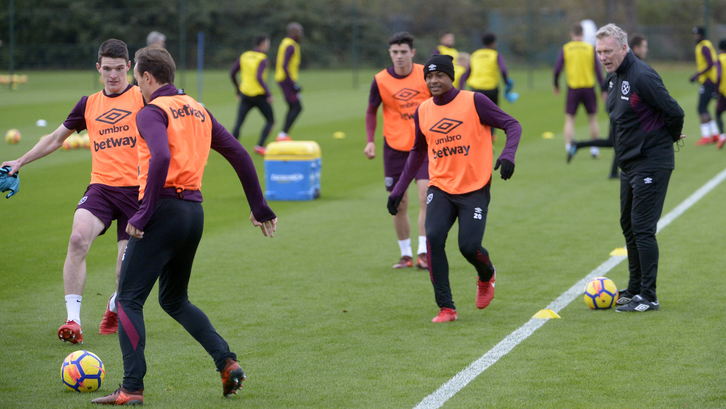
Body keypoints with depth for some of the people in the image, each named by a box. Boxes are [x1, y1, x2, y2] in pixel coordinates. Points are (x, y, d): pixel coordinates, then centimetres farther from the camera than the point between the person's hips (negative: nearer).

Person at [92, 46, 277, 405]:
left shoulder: (152, 112, -8)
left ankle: (132, 389, -5)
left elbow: (160, 159, -26)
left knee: (129, 299, 1)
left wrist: (143, 214, -22)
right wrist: (259, 207, 19)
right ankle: (227, 363, 6)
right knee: (174, 300, 21)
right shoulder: (198, 110, 15)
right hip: (194, 210, 8)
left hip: (164, 209, -8)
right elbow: (239, 155, 14)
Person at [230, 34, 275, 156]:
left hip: (245, 95, 5)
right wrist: (269, 94, -21)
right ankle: (260, 146, -1)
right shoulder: (262, 59, -11)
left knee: (238, 123, 2)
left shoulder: (244, 56, 7)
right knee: (270, 121, 12)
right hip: (259, 95, -5)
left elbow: (232, 73, 8)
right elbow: (259, 78, -23)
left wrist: (238, 90, 20)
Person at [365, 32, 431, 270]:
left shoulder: (425, 75, -5)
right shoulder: (381, 80, -6)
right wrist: (370, 141, -4)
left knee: (426, 196, -15)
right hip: (394, 146, 1)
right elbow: (371, 111, 7)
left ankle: (423, 253, -13)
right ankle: (406, 254, 17)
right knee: (399, 204, 4)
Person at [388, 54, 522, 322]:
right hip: (440, 188, 3)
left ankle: (486, 276, 26)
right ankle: (446, 308, -10)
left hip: (474, 189, -3)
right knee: (433, 237, -19)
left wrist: (508, 155, -22)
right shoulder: (423, 111, 7)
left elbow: (512, 125, -3)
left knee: (469, 247, -13)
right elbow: (418, 152, 21)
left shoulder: (474, 102, -6)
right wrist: (399, 189, 19)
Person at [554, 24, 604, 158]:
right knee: (592, 118, 12)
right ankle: (594, 149, 14)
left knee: (569, 119, 5)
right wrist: (603, 90, 4)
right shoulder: (591, 48, 1)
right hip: (589, 87, 1)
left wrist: (556, 86, 14)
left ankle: (569, 147, -8)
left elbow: (557, 69, -2)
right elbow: (598, 70, 0)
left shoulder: (565, 49, 0)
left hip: (573, 88, -1)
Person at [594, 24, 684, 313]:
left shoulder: (642, 77, -20)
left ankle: (648, 297, -6)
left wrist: (669, 138, 0)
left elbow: (674, 113, -18)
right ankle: (635, 289, 26)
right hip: (629, 164, 10)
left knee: (642, 229, -10)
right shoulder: (613, 77, 9)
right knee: (629, 227, 15)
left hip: (651, 164, -10)